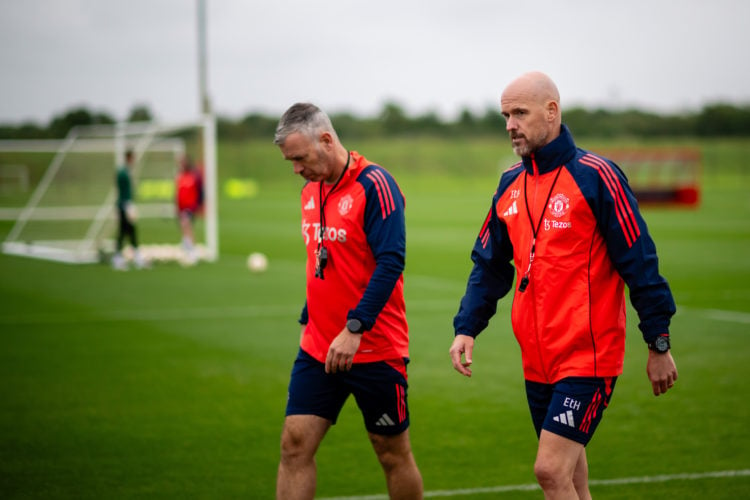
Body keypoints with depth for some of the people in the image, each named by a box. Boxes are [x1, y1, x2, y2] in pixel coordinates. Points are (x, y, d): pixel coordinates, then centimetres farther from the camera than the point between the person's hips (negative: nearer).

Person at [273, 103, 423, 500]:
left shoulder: (373, 185, -14)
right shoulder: (311, 190, 10)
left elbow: (390, 263, -21)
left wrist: (354, 329, -26)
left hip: (375, 348, -6)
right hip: (318, 348, 7)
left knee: (392, 452, 7)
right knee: (294, 443, -3)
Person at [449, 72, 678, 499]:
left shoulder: (595, 175, -11)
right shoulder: (510, 184, 9)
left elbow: (640, 262, -9)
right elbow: (489, 265, 15)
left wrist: (659, 344, -7)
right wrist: (467, 328, 2)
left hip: (589, 355, -7)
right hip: (538, 360, 7)